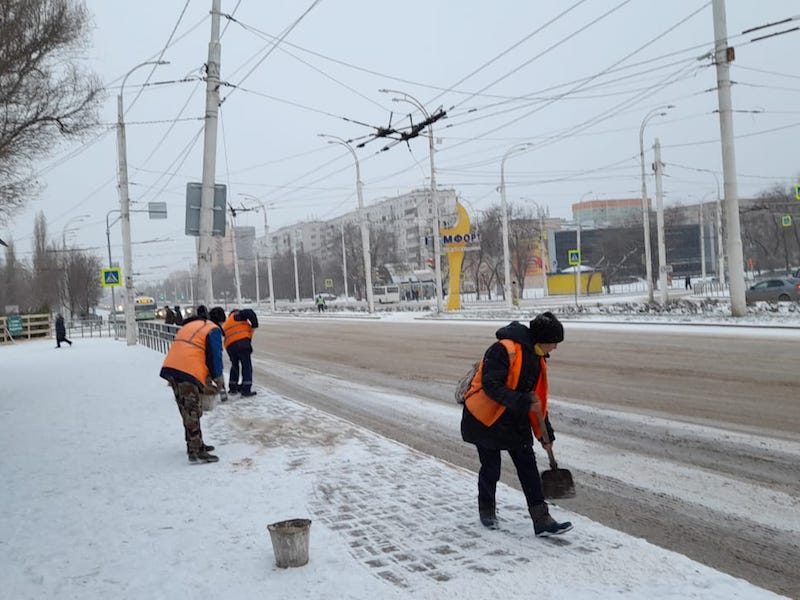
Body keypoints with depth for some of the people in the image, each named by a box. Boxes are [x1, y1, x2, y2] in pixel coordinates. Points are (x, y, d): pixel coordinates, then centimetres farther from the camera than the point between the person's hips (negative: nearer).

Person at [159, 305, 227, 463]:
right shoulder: (213, 330, 2)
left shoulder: (189, 326, 29)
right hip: (187, 373, -8)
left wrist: (205, 382, 28)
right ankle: (195, 451, -8)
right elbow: (214, 358, -4)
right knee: (192, 412, -7)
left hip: (171, 368, 8)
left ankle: (195, 444, 28)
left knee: (188, 411, 18)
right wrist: (220, 385, 8)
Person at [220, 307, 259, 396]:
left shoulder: (225, 325, 34)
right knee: (246, 366, -3)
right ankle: (246, 389, -7)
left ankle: (232, 388, 26)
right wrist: (254, 325, 5)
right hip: (242, 342, -7)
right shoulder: (237, 315, 13)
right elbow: (250, 313, -4)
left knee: (234, 366, 24)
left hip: (230, 346, 7)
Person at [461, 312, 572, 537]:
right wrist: (523, 402, -34)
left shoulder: (537, 359, 6)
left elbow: (538, 399, 14)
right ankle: (486, 510, 30)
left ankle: (542, 520, 6)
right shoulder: (504, 350, -22)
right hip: (486, 419, -7)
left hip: (516, 423, 7)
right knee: (491, 468, 5)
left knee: (528, 467, 2)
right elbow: (491, 386, -29)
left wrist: (545, 433, 15)